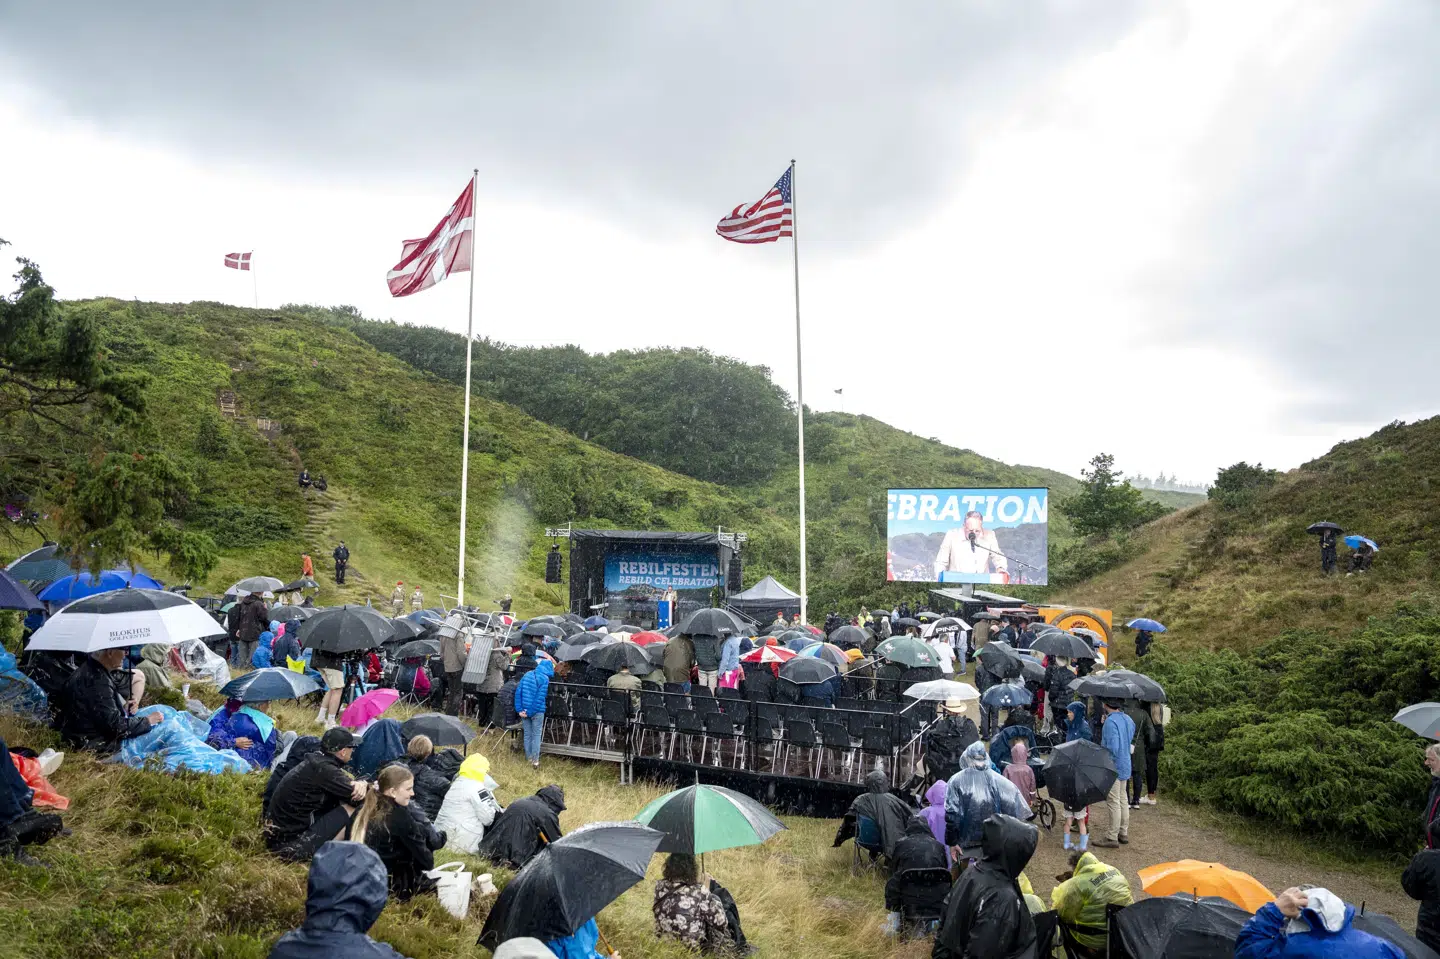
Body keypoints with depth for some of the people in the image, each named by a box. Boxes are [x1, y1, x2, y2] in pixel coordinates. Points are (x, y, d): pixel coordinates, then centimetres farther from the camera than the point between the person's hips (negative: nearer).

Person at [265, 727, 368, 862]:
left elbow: (346, 783, 10)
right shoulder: (323, 769, -20)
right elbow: (355, 794, -20)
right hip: (289, 844, -9)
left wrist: (361, 783, -13)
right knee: (352, 812, -10)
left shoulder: (317, 760, 6)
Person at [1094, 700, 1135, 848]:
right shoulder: (1128, 720, 7)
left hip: (1113, 767, -9)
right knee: (1122, 800, 18)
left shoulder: (1110, 722, -22)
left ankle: (1112, 837, 3)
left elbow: (1112, 747, -26)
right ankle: (1123, 833, 27)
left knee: (1113, 802, -2)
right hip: (1125, 766, 9)